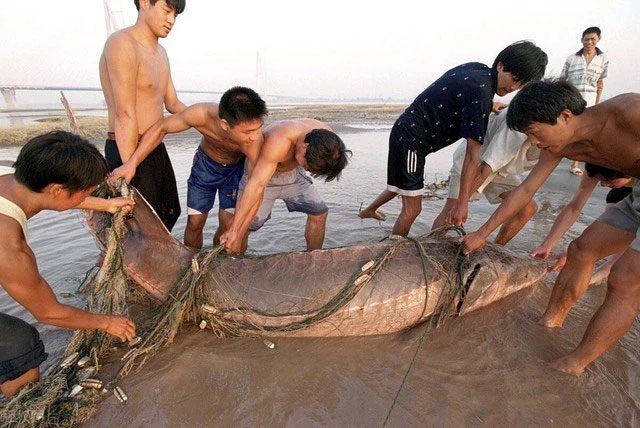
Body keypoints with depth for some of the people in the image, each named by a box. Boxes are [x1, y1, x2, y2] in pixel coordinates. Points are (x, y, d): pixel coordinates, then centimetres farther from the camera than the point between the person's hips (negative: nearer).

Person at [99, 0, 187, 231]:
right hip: (128, 151, -10)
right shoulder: (122, 43, -15)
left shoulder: (160, 52, 13)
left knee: (170, 212, 22)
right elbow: (125, 116, -22)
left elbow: (172, 104, 17)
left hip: (156, 148, 10)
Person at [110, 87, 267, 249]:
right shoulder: (202, 114, -36)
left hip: (236, 168, -1)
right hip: (205, 163, 1)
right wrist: (132, 163, -23)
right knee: (194, 223, 2)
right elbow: (160, 128, -18)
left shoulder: (254, 136, -39)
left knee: (228, 226, -5)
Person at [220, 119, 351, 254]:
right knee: (242, 228, -16)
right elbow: (256, 186, -45)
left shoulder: (325, 137, -21)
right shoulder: (279, 142, -41)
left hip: (292, 174, 6)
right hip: (261, 173, -5)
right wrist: (234, 230, -46)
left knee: (319, 213, -1)